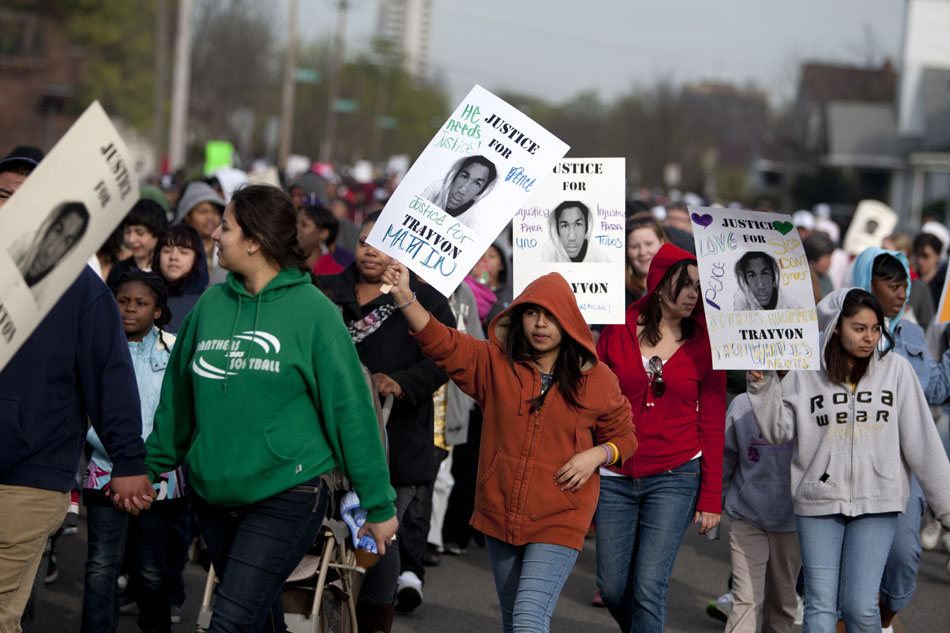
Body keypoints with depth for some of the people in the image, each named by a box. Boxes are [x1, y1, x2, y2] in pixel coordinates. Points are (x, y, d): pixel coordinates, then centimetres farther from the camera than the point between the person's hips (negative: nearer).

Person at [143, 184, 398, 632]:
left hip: (286, 498, -6)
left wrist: (378, 503, -6)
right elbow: (177, 397, 16)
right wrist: (151, 468, 16)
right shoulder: (211, 304, 7)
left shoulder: (313, 311, -8)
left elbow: (350, 408, -7)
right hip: (213, 495, 6)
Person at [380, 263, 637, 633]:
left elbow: (624, 435, 10)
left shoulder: (596, 379, -1)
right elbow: (442, 343, -11)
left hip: (559, 522, -4)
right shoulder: (495, 363, 1)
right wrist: (404, 297, -25)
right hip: (500, 515, 4)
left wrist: (596, 455, -11)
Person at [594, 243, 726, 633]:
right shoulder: (618, 332, 1)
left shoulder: (703, 344, 0)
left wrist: (711, 497, -1)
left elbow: (712, 425, 2)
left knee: (649, 586, -11)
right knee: (612, 588, 6)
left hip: (675, 478, -2)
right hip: (615, 478, 2)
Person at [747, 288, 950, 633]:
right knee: (820, 605, 0)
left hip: (876, 501, -1)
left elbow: (922, 441, 2)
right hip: (818, 500, 1)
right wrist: (763, 387, -7)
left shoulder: (896, 368, 2)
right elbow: (779, 432, 7)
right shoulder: (805, 374, 2)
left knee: (860, 605, -6)